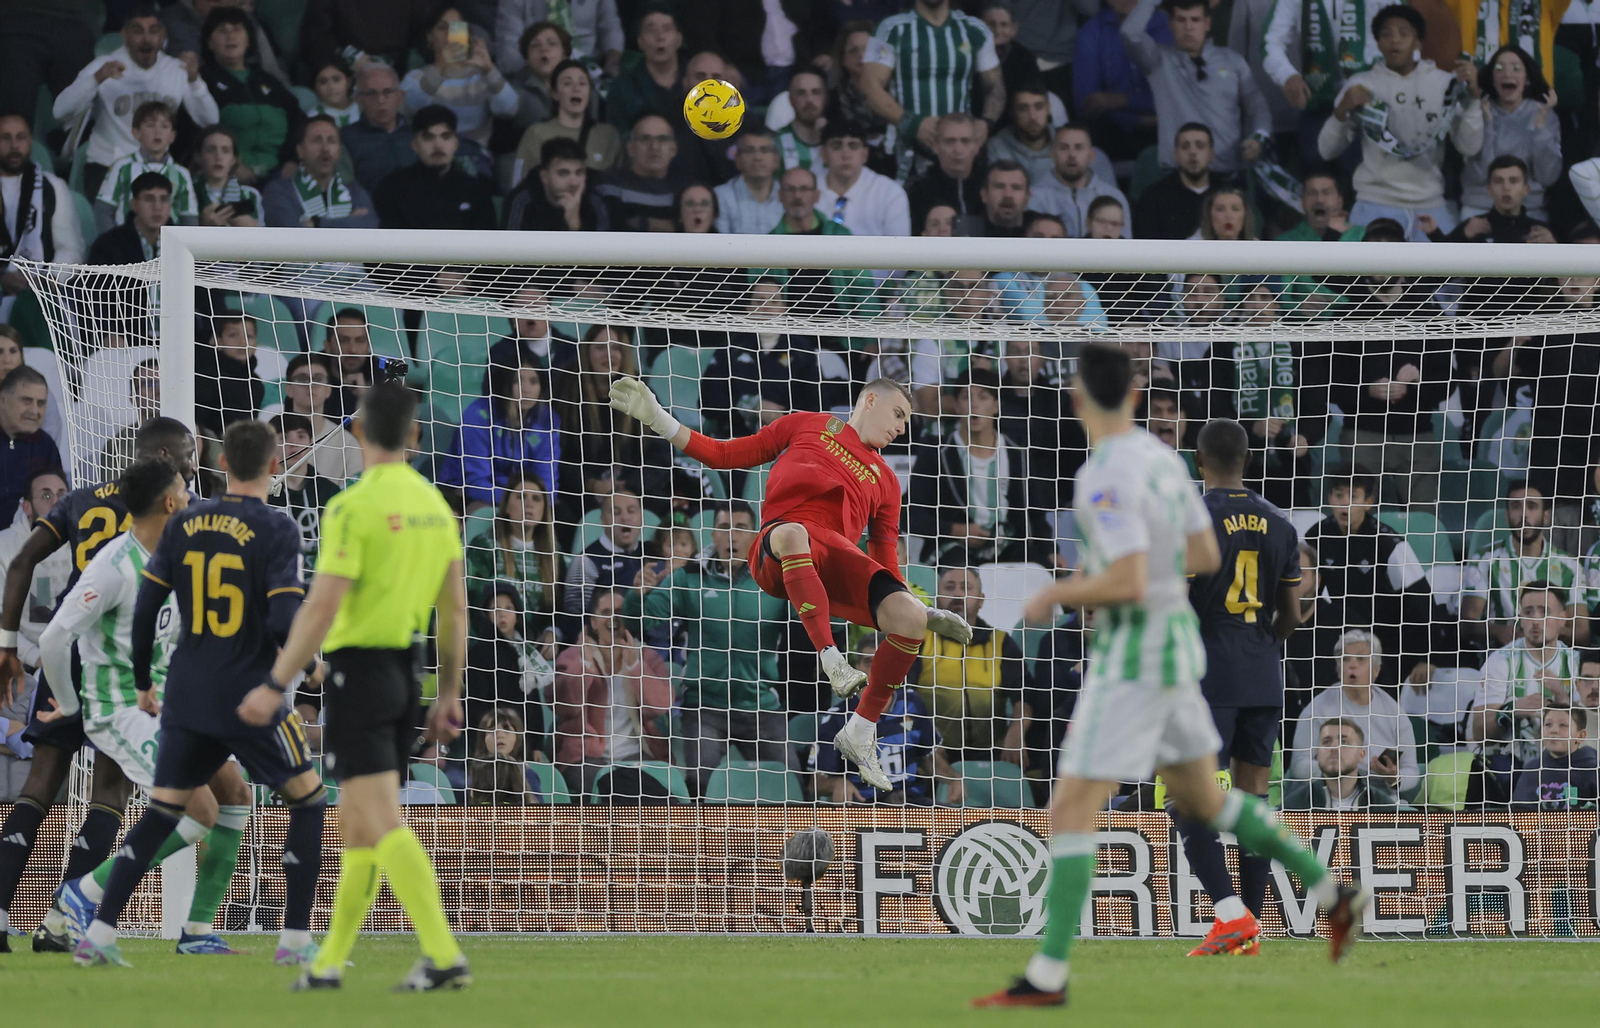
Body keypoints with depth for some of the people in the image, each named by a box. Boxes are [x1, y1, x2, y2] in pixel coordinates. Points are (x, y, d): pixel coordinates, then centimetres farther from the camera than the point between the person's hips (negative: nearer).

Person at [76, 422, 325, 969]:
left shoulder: (184, 523, 5)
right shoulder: (276, 529, -10)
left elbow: (145, 606, 6)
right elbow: (285, 620, -18)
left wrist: (142, 680, 18)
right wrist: (307, 661, 3)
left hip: (187, 697, 5)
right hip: (252, 698, -5)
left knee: (162, 812, 10)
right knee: (308, 800, 10)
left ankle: (99, 934, 0)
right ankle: (295, 939, 6)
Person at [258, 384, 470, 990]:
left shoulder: (353, 507, -14)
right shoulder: (435, 505, 8)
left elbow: (322, 607, -19)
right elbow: (456, 608, 11)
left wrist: (275, 685, -14)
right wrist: (449, 695, 18)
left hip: (359, 673, -8)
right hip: (408, 674, 8)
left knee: (383, 826, -11)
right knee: (357, 825, 16)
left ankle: (443, 956, -21)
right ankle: (329, 962, 21)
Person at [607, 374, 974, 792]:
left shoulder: (885, 481, 31)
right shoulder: (807, 426, 23)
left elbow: (886, 562, 27)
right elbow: (724, 455, 22)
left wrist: (909, 605, 11)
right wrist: (656, 419, 13)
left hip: (836, 559, 4)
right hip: (774, 558, -4)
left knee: (909, 619, -21)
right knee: (793, 534, -42)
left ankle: (860, 734, -5)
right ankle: (832, 661, -46)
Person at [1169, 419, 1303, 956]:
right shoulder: (1278, 524, 8)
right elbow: (1290, 615, 11)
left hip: (1208, 677, -6)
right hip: (1264, 679, 6)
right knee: (1254, 799, 8)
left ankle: (1231, 913, -20)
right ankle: (1250, 930, 7)